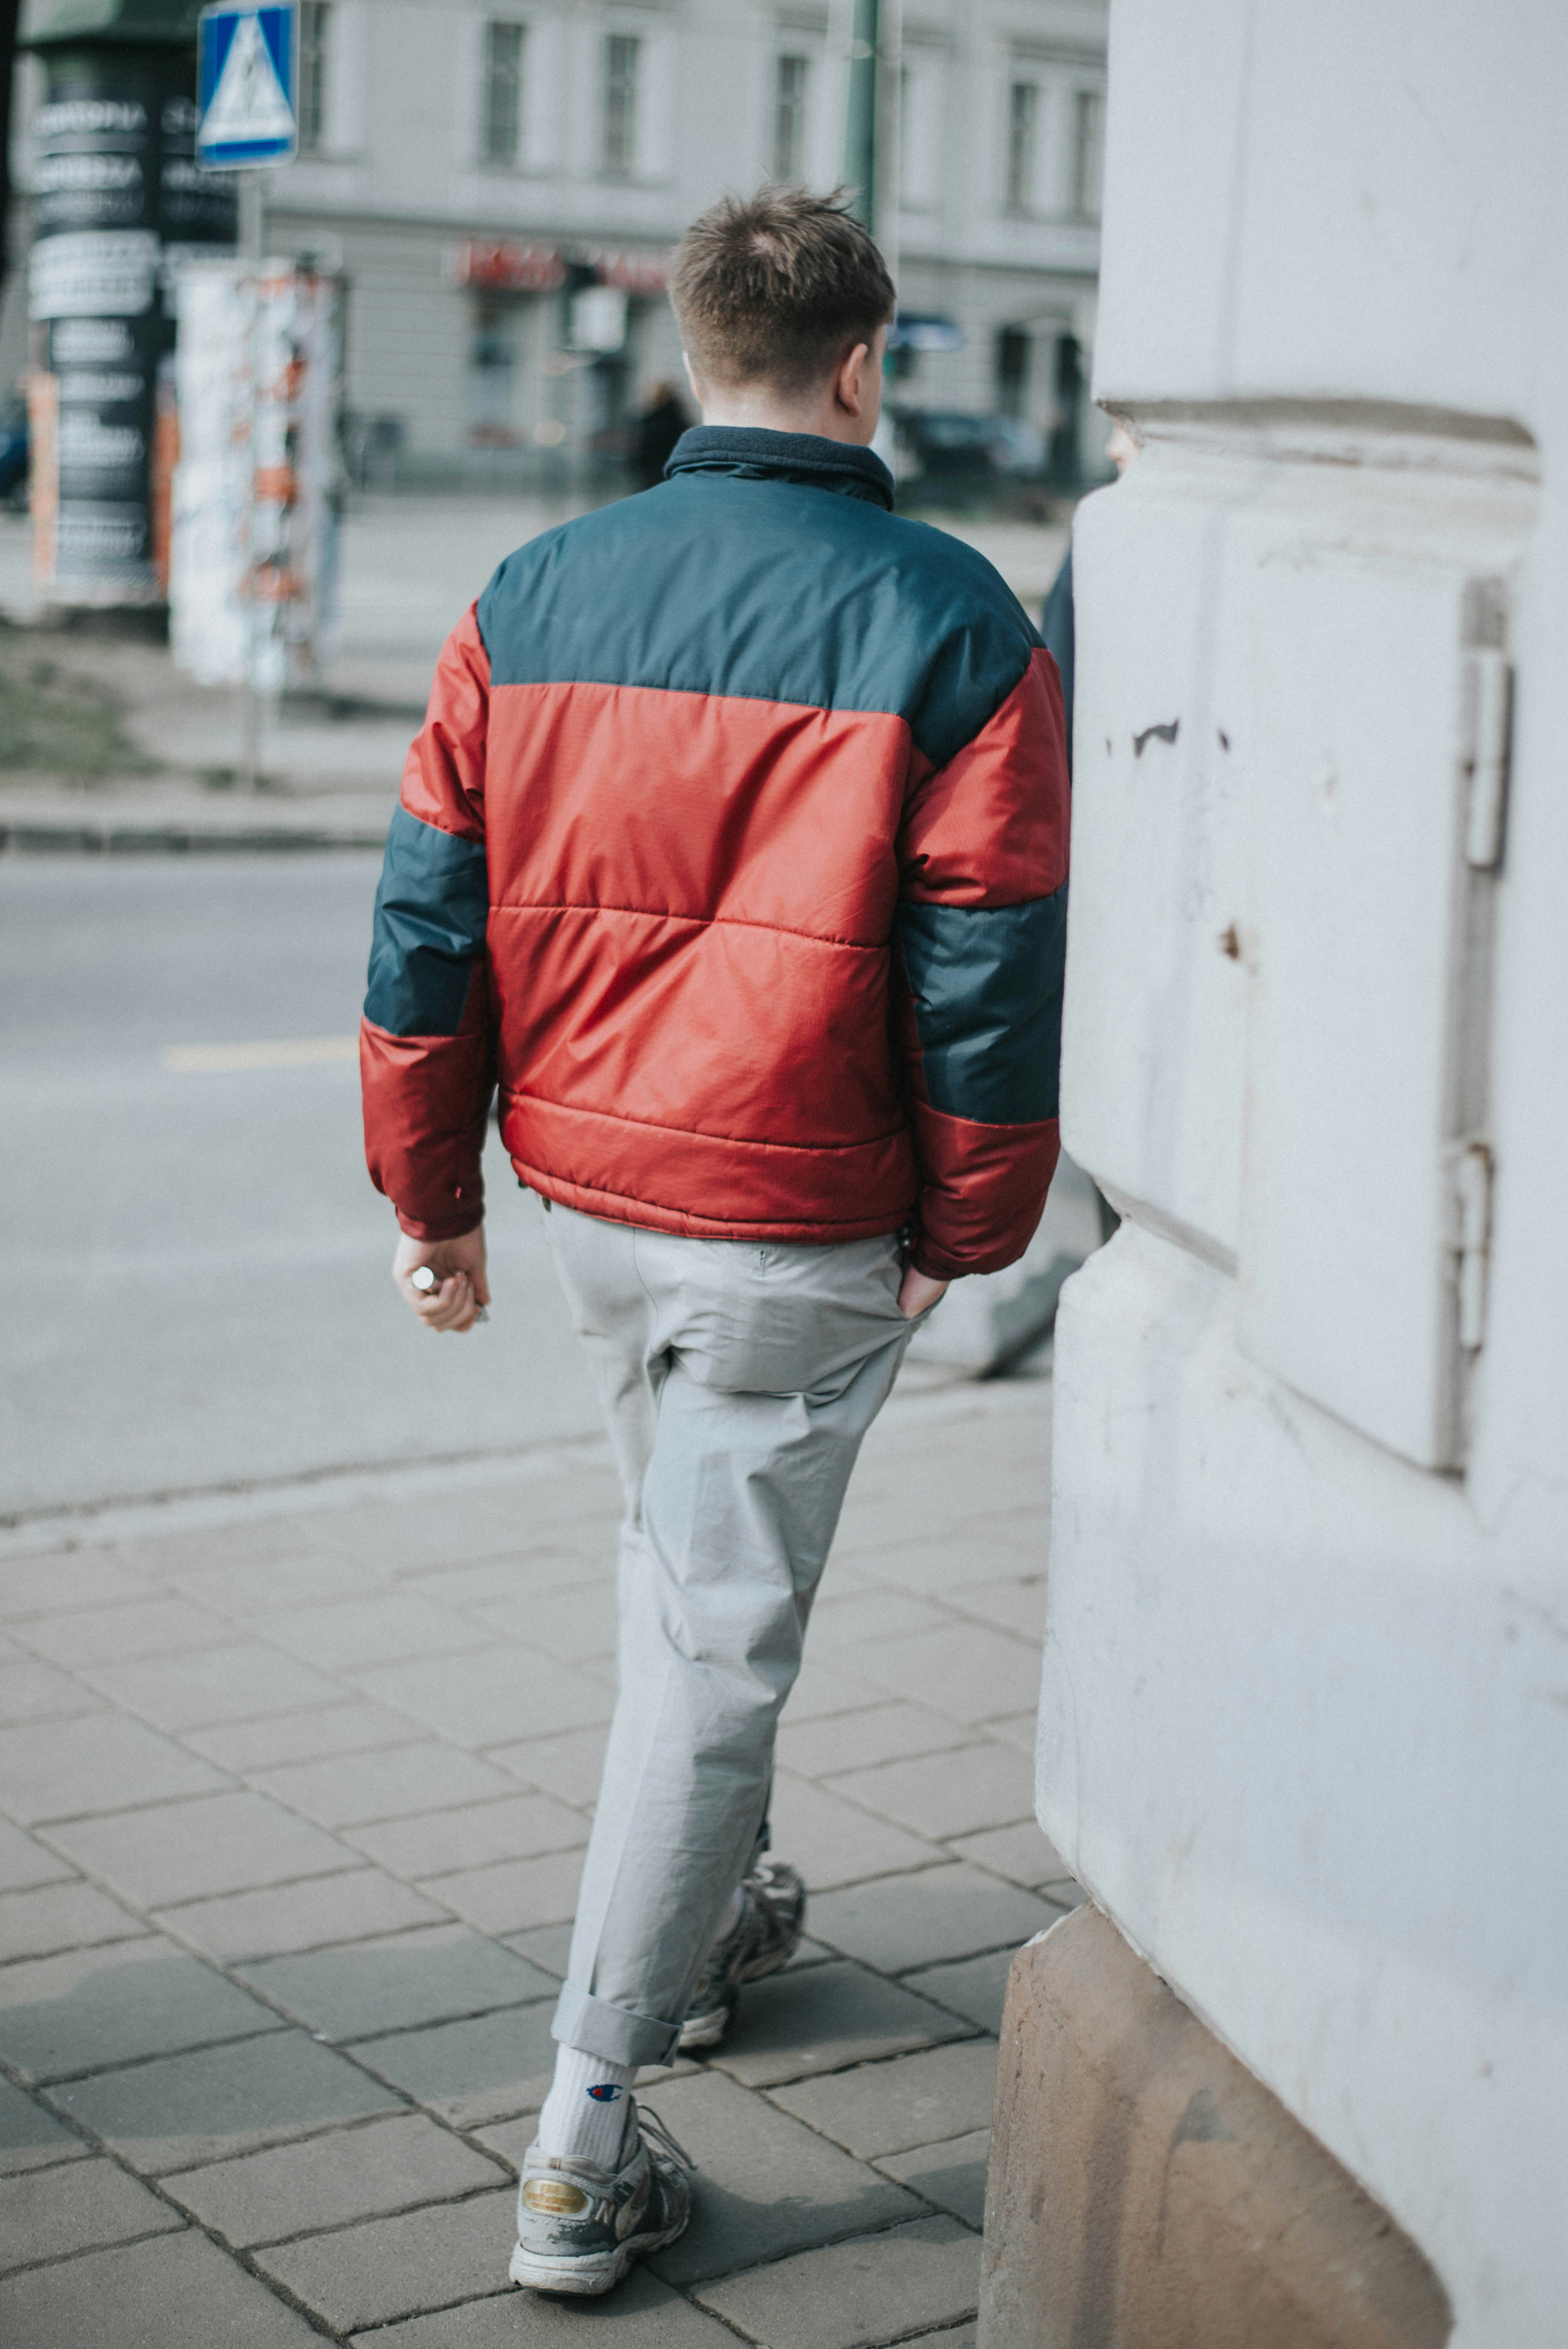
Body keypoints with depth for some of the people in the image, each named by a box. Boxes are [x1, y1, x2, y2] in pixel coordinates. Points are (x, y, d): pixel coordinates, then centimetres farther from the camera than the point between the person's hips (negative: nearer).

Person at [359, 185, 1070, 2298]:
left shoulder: (535, 594, 2)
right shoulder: (945, 619, -11)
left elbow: (430, 911, 3)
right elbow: (992, 960, -11)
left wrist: (432, 1191, 11)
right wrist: (969, 1230, 1)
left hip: (585, 1185, 5)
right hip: (802, 1228, -5)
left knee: (679, 1555, 27)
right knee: (720, 1635, 1)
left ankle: (704, 1924, 45)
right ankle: (587, 2149, 4)